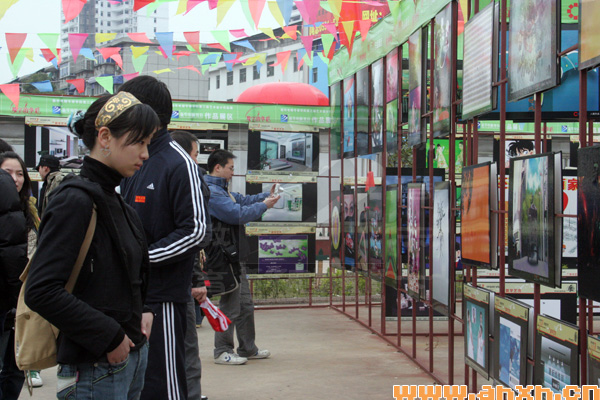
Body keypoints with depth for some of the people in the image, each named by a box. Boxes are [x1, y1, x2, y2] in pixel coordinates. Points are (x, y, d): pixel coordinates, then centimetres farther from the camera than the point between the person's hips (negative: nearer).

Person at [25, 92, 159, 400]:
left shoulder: (116, 201, 12)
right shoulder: (75, 200, -16)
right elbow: (41, 291, -24)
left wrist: (144, 310, 4)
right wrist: (108, 337, -18)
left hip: (132, 356, 9)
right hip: (96, 369, -9)